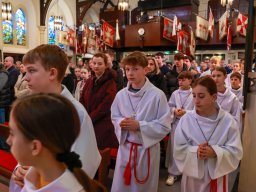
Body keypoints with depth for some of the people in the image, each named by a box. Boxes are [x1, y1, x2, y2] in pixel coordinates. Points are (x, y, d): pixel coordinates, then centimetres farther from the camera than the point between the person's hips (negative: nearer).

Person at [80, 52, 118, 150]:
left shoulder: (110, 84, -7)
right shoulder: (89, 81, 9)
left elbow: (104, 108, -12)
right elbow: (82, 101, 7)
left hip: (103, 126, -5)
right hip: (87, 125, 5)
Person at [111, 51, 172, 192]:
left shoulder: (157, 95, -16)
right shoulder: (120, 95, -4)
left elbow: (164, 126, -13)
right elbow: (115, 118, 9)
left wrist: (139, 125, -22)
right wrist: (121, 123, -14)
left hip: (147, 148, -3)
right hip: (125, 147, 3)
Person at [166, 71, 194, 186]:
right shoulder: (175, 93, 3)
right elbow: (169, 106, 7)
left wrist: (186, 112, -19)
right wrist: (175, 110, -13)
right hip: (176, 123, 2)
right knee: (174, 148, 7)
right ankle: (173, 173, 21)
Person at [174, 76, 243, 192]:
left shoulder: (228, 121, -12)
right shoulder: (186, 119, -12)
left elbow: (235, 151, -9)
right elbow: (178, 149, -8)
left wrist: (215, 152, -24)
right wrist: (195, 151, -25)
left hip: (217, 174, 0)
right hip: (192, 173, 0)